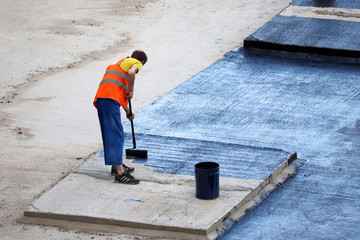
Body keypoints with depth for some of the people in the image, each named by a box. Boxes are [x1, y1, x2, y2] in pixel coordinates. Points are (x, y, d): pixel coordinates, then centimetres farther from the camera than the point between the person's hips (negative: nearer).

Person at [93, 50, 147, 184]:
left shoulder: (122, 62, 36)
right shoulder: (137, 63, 10)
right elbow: (131, 73, -15)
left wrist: (127, 111, 50)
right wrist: (131, 91, -1)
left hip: (101, 98, 9)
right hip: (110, 99, -9)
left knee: (113, 133, 21)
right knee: (116, 134, -12)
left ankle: (117, 166, 30)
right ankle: (120, 173, -17)